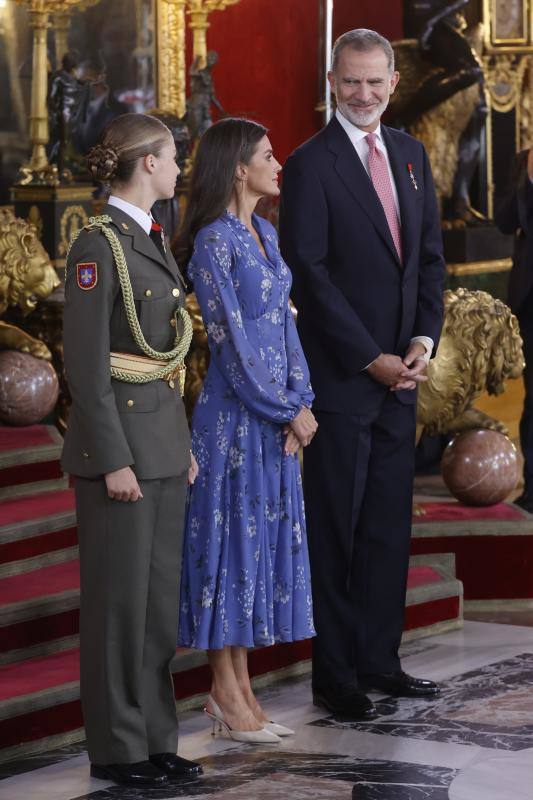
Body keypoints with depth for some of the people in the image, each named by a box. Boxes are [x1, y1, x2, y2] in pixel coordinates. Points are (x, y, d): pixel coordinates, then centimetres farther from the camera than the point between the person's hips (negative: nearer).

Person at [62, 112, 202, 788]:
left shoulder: (153, 241, 13)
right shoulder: (97, 245, -14)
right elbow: (85, 363, -17)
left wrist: (183, 445, 17)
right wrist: (113, 459, -19)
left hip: (164, 437, 9)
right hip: (118, 435, -9)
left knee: (161, 594, 11)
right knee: (119, 598, -1)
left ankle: (154, 737, 19)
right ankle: (115, 748, 7)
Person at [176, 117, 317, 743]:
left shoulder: (266, 234, 12)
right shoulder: (214, 241, -14)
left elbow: (284, 322, 12)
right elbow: (232, 341, -16)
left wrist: (300, 400, 0)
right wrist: (290, 410, -11)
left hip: (274, 416, 8)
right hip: (234, 415, -8)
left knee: (265, 538, 10)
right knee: (231, 536, -2)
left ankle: (239, 689, 16)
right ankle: (226, 692, 6)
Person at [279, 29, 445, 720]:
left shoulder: (410, 155, 12)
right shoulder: (311, 165, -8)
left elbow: (429, 254, 14)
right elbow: (310, 273, -12)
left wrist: (424, 338, -1)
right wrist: (370, 358, -14)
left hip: (399, 372, 6)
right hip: (341, 376, -6)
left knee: (389, 526, 11)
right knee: (337, 530, 0)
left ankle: (379, 662, 20)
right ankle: (335, 676, 8)